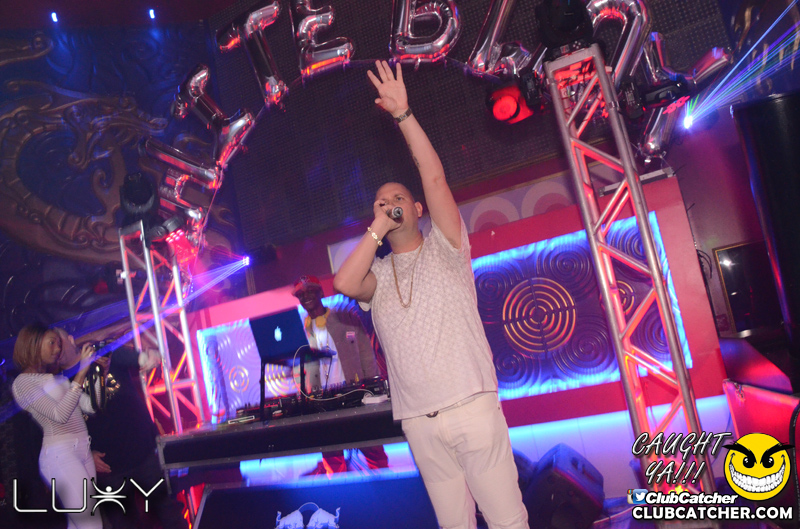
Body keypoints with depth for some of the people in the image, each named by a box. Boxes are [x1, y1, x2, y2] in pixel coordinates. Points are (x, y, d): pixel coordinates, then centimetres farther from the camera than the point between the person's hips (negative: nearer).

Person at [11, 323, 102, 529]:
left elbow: (90, 406, 13)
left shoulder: (59, 379, 18)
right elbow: (59, 414, -16)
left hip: (83, 451, 8)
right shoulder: (23, 382, -4)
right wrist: (81, 374, -17)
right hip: (60, 454, -8)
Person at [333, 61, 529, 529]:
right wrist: (377, 228, -1)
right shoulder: (378, 274, 15)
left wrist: (403, 114, -8)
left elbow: (435, 178, -5)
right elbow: (345, 284, -8)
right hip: (419, 421, 3)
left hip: (472, 406, -3)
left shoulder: (445, 248, 8)